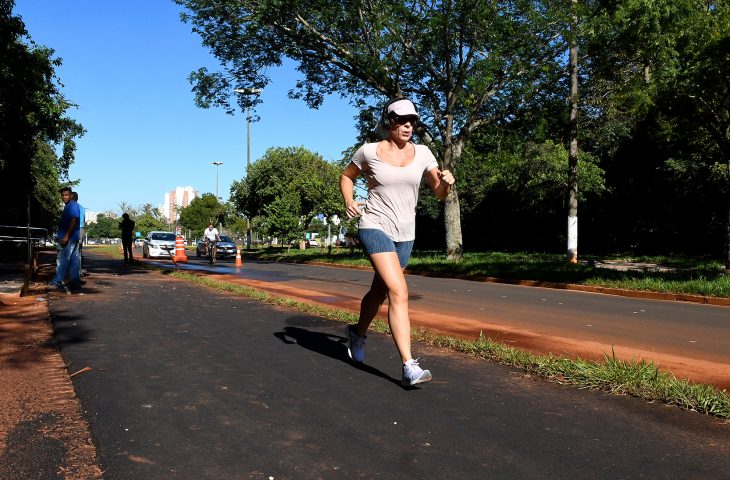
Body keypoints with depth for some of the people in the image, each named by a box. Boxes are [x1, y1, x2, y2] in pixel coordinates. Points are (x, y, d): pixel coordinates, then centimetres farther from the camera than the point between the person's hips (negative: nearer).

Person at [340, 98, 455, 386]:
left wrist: (446, 182, -20)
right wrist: (349, 201, -5)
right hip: (375, 226, -5)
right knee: (399, 292, -20)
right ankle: (409, 367, -18)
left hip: (405, 233, 5)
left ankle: (358, 333, 48)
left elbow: (440, 193, 3)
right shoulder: (369, 151, -4)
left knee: (379, 292, 19)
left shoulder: (422, 153, 2)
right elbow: (347, 176, 13)